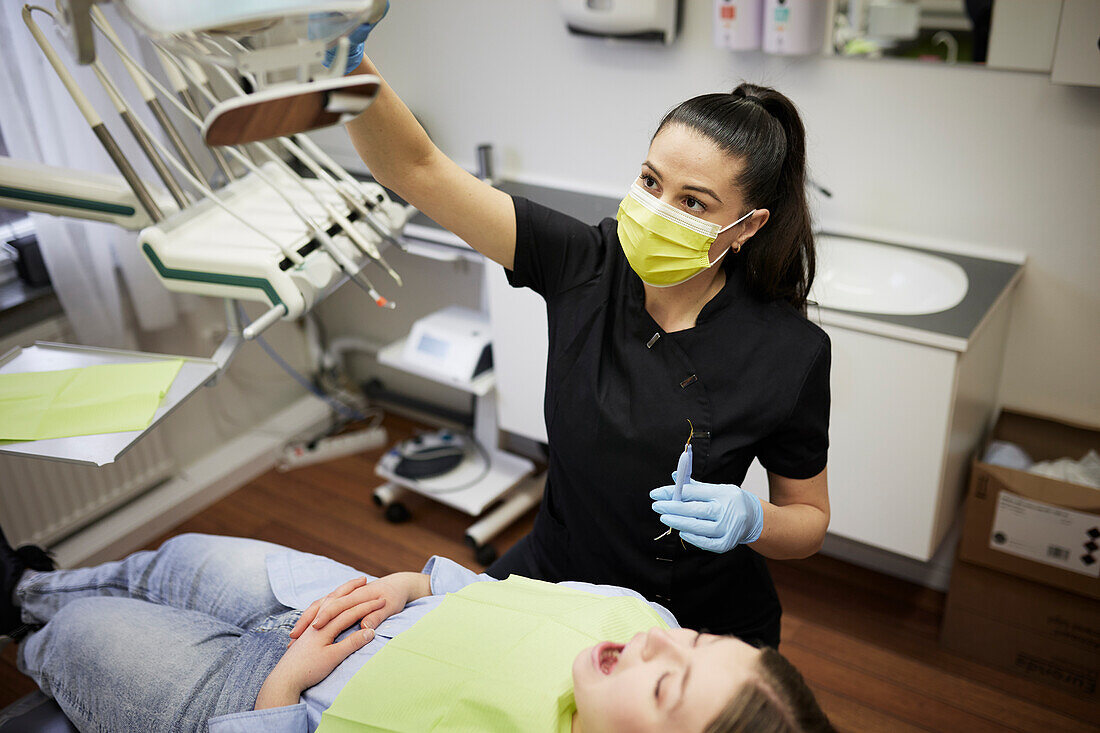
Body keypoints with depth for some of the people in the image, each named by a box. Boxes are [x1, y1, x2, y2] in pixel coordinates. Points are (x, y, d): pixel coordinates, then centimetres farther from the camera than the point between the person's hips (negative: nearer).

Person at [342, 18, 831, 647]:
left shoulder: (790, 351, -20)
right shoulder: (585, 265, -16)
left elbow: (811, 518, -5)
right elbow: (417, 170, -20)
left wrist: (750, 519, -28)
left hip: (698, 621, 0)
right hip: (553, 572, 1)